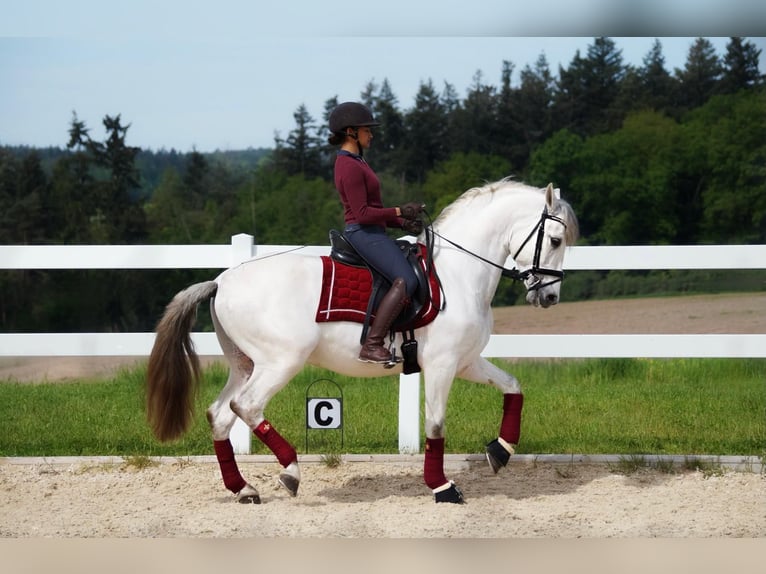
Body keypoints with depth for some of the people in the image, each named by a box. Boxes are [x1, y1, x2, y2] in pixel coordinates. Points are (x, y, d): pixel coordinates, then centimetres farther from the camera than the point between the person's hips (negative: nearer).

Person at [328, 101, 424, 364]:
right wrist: (399, 211, -18)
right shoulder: (350, 167, -15)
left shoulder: (356, 162, 19)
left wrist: (403, 223, 8)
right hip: (364, 233, -11)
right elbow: (362, 213, -20)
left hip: (371, 234, 11)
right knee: (406, 280, -24)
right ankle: (372, 345, -28)